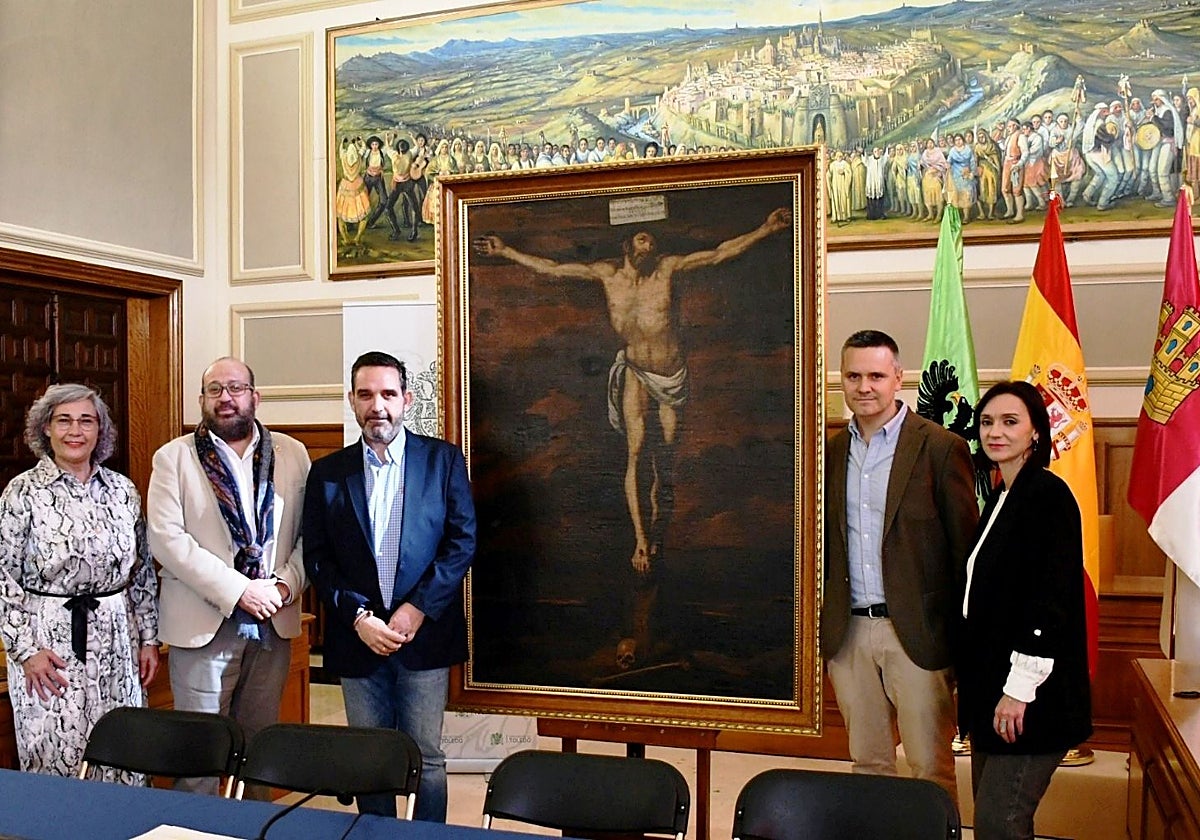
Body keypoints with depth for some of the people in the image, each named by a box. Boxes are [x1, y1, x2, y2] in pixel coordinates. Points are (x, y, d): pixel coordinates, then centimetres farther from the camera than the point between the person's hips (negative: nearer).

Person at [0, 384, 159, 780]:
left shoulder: (123, 490, 6)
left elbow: (143, 571, 11)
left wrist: (149, 638, 10)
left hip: (116, 638, 3)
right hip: (49, 641, -3)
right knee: (55, 759, 3)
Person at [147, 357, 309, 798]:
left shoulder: (292, 454, 8)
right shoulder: (173, 458, 1)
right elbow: (166, 539, -9)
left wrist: (286, 584, -10)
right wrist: (237, 589, -16)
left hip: (274, 624, 3)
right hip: (204, 625, -2)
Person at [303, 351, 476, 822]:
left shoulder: (443, 460, 1)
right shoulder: (328, 473, 6)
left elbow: (462, 541, -3)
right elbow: (317, 557, 3)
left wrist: (417, 609, -11)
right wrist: (357, 615, -10)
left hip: (424, 635, -2)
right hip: (358, 637, 2)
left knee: (426, 759, 4)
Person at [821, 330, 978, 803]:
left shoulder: (941, 448, -6)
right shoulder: (832, 451, 9)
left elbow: (965, 545, -5)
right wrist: (825, 627, 9)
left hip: (915, 633, -4)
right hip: (848, 633, 5)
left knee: (931, 768, 4)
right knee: (867, 762, 16)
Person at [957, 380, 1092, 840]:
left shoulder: (1048, 493, -13)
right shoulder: (999, 498, 14)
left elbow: (1051, 596, -19)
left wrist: (1019, 687, -20)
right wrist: (973, 683, 17)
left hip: (1027, 697, -9)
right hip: (989, 683, 9)